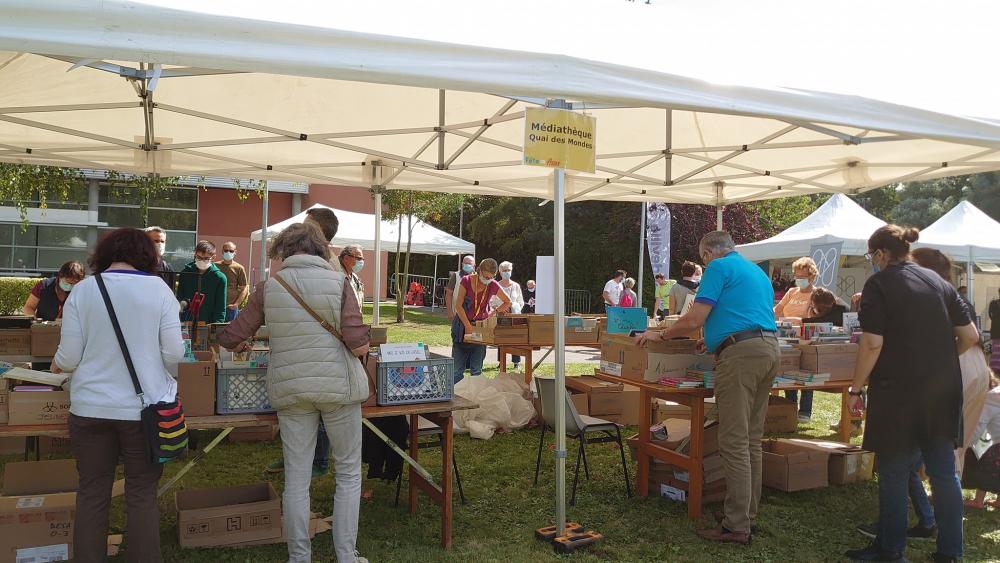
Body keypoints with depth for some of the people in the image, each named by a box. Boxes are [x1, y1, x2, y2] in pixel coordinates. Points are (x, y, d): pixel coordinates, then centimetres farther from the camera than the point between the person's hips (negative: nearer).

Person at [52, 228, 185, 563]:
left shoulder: (82, 290, -2)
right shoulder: (158, 289, -6)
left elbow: (69, 357, -2)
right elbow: (174, 354, -8)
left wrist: (56, 366, 20)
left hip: (91, 408, 1)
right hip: (143, 408, -1)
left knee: (92, 493, 14)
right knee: (142, 494, 9)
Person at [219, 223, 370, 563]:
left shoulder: (268, 288, 0)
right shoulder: (337, 282, -6)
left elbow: (230, 340, 5)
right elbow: (358, 344, -12)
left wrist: (240, 342, 27)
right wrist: (360, 345, 11)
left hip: (291, 391, 2)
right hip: (338, 387, -2)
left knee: (296, 479, 10)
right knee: (348, 473, 13)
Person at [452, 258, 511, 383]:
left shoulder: (493, 285, -3)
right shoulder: (466, 281, -9)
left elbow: (508, 302, 11)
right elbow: (458, 306, -10)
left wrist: (494, 312, -3)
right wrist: (469, 327, -15)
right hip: (462, 325, -1)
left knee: (477, 369, 0)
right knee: (458, 368, -1)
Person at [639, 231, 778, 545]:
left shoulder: (719, 267, -1)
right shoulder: (757, 271, 25)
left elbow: (694, 320, -8)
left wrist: (661, 335, 8)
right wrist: (714, 340, 42)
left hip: (741, 353, -9)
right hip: (769, 349, 9)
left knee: (734, 442, -6)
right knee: (752, 441, 14)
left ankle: (737, 525, -2)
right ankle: (746, 513, 22)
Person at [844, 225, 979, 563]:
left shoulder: (879, 285, -8)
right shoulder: (938, 282, 10)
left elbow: (872, 344, -15)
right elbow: (970, 336, 9)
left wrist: (856, 389, -9)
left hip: (898, 391, -6)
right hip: (944, 390, 6)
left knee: (894, 472, 5)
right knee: (944, 472, 11)